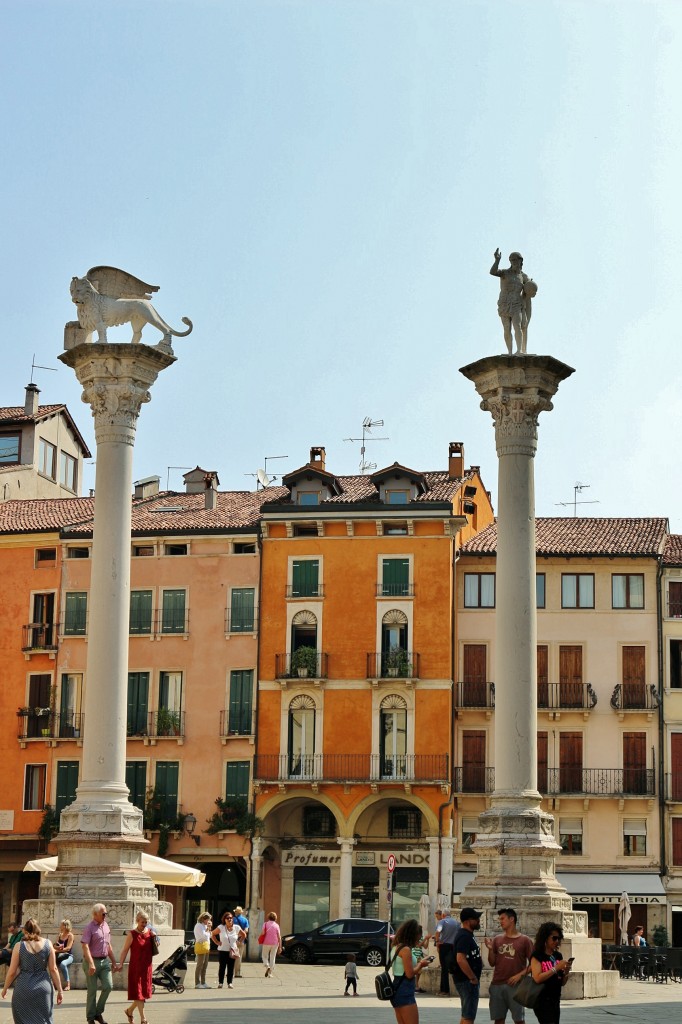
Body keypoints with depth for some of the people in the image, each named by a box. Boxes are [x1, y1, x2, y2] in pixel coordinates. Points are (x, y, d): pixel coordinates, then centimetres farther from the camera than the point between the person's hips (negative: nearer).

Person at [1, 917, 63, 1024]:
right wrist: (59, 990, 8)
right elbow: (53, 969, 1)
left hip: (23, 988, -1)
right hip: (44, 988, 1)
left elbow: (12, 972, -1)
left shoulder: (19, 946, -4)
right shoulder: (47, 944, 0)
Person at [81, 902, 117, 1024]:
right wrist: (91, 963, -28)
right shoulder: (89, 927, -10)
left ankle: (98, 1012, 10)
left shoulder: (106, 926, 12)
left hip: (104, 961, 6)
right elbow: (85, 946, -19)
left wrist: (113, 962, 19)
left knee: (108, 986, -6)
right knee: (92, 990, 1)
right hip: (92, 961, -6)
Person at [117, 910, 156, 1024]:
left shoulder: (150, 932, 6)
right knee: (138, 993, -5)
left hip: (146, 967, 6)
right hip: (135, 967, -6)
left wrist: (154, 937, -2)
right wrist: (121, 963, -18)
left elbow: (154, 949, 15)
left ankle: (129, 1010, 34)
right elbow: (125, 950, -8)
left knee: (144, 992, 12)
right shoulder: (132, 934, -8)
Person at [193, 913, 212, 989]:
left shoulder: (204, 926, 20)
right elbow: (204, 935, -18)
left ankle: (203, 982, 13)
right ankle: (197, 983, -8)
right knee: (200, 965, -9)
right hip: (201, 946, -10)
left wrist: (209, 928, 9)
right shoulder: (198, 926, -9)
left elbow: (209, 935, 20)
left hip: (206, 946, 10)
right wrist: (208, 928, -6)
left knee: (205, 966, 10)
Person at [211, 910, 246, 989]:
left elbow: (243, 935, 16)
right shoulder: (221, 927, -7)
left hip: (232, 951, 2)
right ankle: (220, 983, 9)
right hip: (222, 950, -2)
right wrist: (217, 942, -4)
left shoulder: (236, 928, 0)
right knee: (222, 967, 2)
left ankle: (230, 983, 8)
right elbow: (212, 934, 2)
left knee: (231, 967, 2)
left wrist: (239, 942, 5)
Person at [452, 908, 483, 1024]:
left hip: (468, 980, 10)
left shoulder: (467, 935, 14)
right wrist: (473, 978, -22)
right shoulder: (464, 936, -19)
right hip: (467, 981, -10)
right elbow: (460, 959, -29)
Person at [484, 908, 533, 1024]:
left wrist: (520, 975, -12)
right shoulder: (497, 939, 10)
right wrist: (490, 949, -6)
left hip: (515, 985, -3)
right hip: (497, 985, 4)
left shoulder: (524, 940, 0)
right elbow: (492, 963, 10)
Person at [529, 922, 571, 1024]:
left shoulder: (558, 955, 11)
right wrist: (556, 968, -20)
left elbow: (562, 983, 15)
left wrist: (566, 971, -6)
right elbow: (537, 978, -21)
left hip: (555, 1000, 7)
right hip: (542, 1000, -7)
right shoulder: (537, 956, -7)